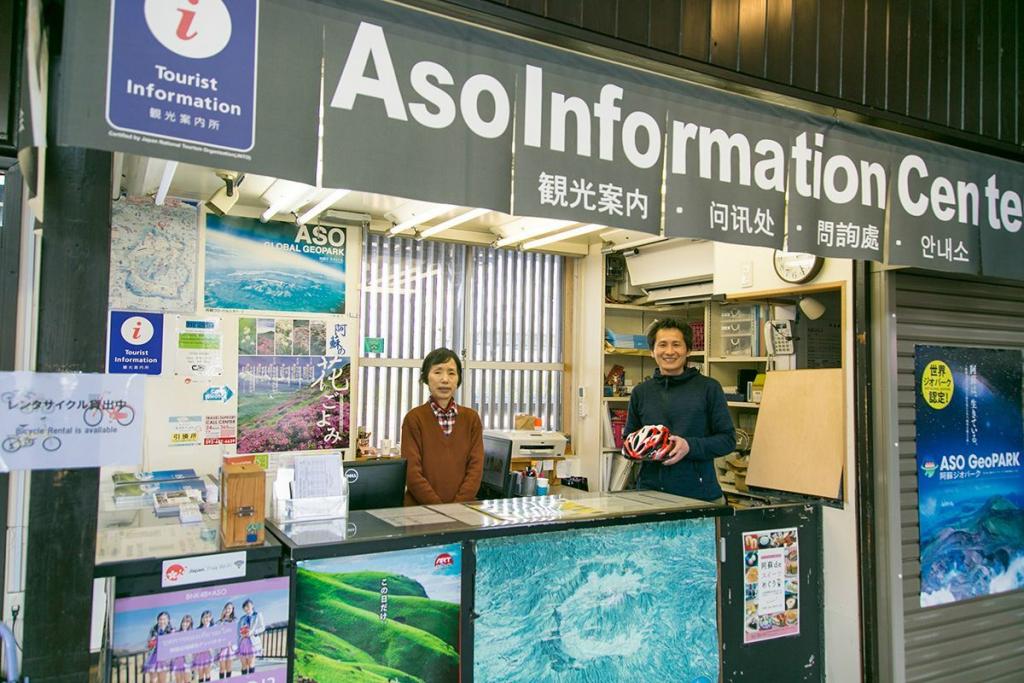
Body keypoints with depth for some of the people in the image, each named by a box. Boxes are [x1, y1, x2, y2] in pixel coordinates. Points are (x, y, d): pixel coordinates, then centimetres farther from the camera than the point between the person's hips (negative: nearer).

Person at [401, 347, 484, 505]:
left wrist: (457, 507, -9)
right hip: (420, 508, -2)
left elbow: (476, 468, 3)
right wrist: (439, 508, -12)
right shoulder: (414, 418, 1)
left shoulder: (471, 418, 9)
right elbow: (412, 473, -5)